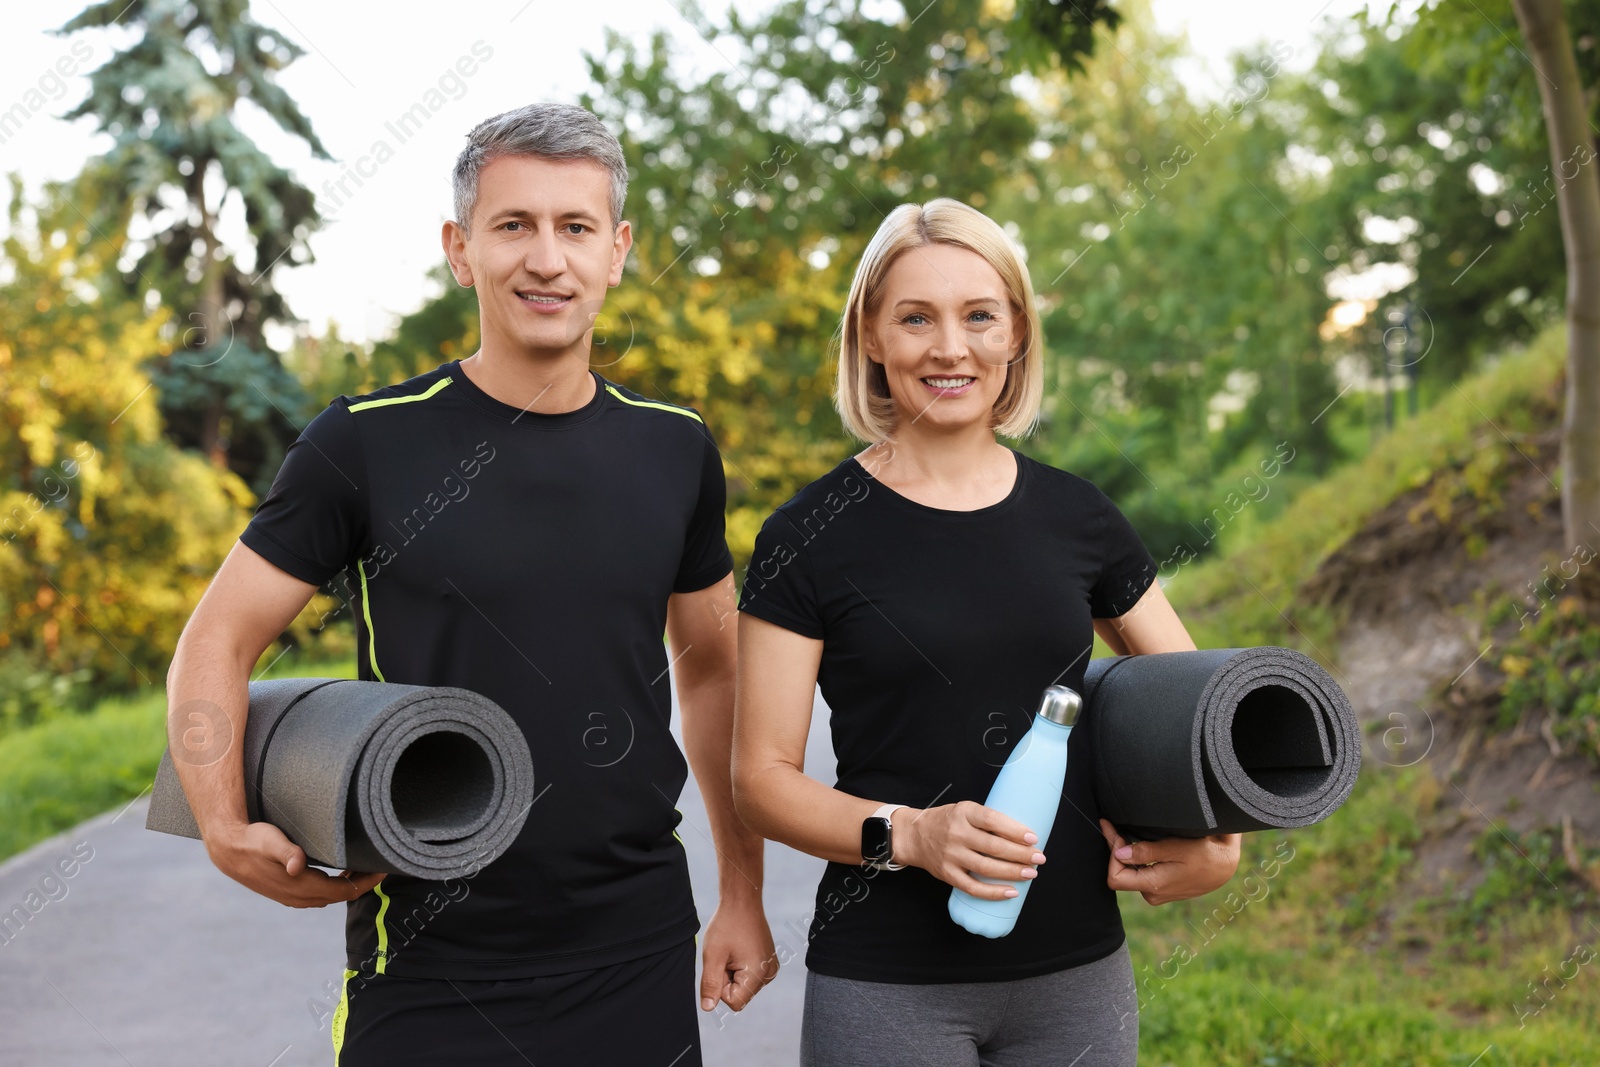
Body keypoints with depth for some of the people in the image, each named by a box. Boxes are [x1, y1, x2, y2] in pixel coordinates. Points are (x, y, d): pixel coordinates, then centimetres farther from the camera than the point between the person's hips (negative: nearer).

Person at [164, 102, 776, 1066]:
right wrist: (229, 832, -17)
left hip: (641, 960, 3)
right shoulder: (367, 444, -7)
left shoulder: (676, 451, 3)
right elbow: (218, 644, -2)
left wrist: (743, 894, 10)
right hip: (428, 977, -3)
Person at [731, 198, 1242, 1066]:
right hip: (886, 985, -3)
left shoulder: (1077, 517, 4)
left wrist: (1217, 842, -4)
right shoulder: (810, 537, -6)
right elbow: (762, 778, -6)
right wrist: (906, 833, -21)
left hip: (1079, 971, 3)